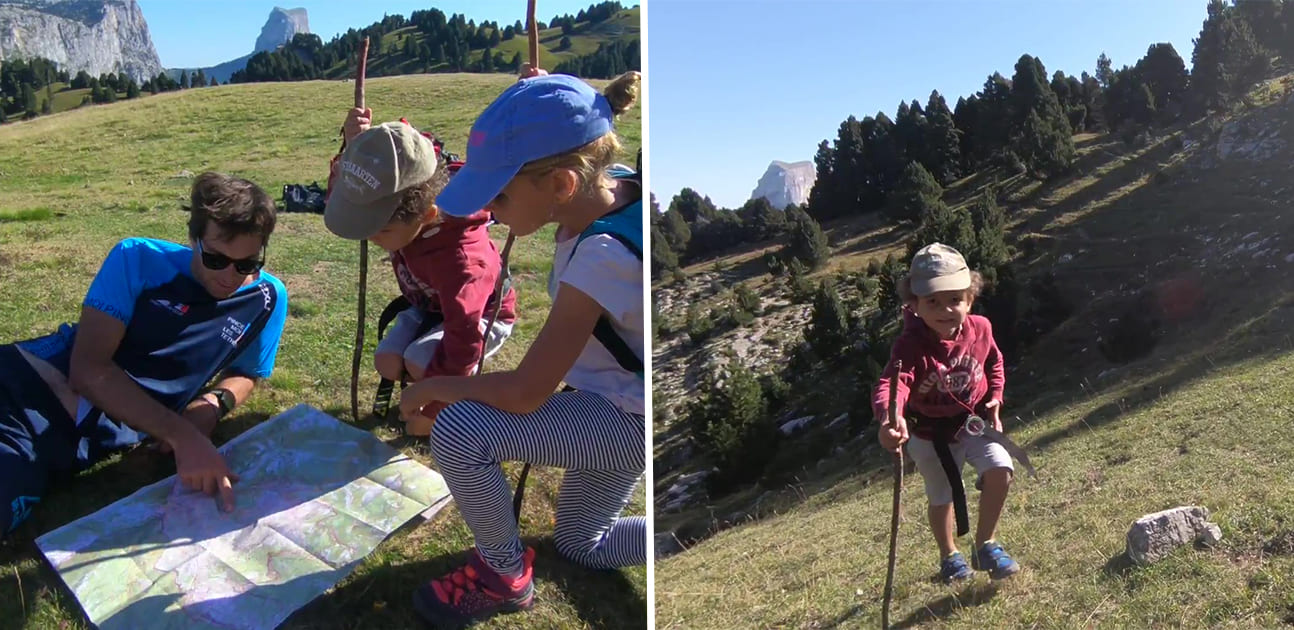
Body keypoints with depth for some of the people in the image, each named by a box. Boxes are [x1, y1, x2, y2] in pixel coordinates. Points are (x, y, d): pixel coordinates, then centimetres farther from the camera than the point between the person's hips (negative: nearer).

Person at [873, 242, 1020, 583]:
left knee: (1000, 469, -17)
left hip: (974, 421, 3)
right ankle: (949, 555, 43)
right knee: (942, 497, 13)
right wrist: (891, 417, -70)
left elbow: (994, 363, 8)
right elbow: (892, 383, -50)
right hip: (929, 433, -3)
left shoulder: (980, 329, -16)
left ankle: (986, 544, 8)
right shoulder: (910, 345, -32)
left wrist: (994, 397, -5)